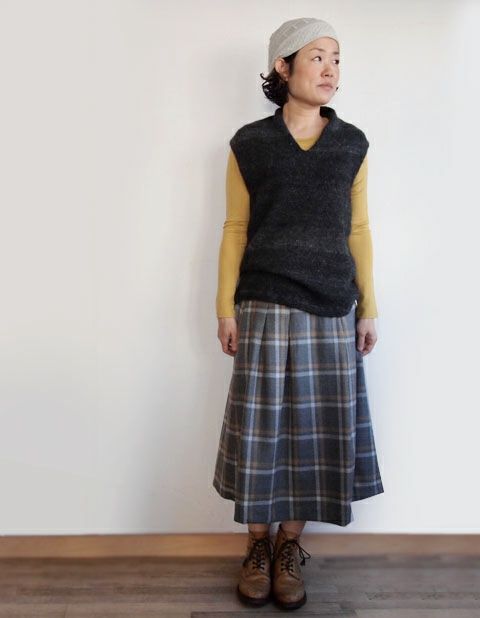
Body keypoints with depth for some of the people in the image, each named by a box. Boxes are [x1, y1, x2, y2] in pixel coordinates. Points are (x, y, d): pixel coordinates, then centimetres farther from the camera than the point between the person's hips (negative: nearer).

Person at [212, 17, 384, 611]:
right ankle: (257, 544, 22)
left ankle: (289, 546, 22)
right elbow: (235, 229, 3)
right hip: (266, 308, -2)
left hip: (332, 310, 2)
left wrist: (368, 307, 6)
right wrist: (226, 307, -1)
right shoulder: (249, 144, 2)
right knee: (262, 425, 3)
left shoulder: (352, 144, 8)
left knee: (318, 426, 4)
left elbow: (358, 229, 9)